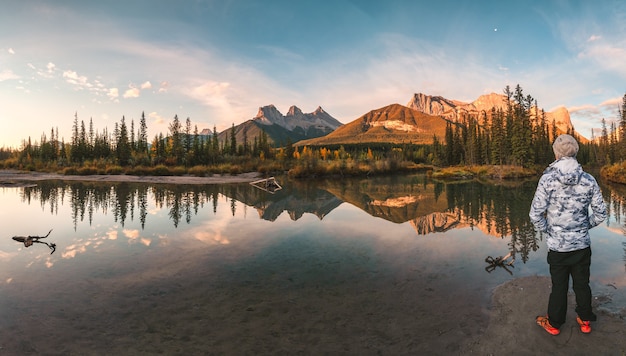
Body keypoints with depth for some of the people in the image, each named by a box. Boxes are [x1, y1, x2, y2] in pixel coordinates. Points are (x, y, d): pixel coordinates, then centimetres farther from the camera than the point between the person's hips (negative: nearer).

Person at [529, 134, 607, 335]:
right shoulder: (589, 180, -7)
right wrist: (584, 226, 14)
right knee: (582, 284, 21)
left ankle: (554, 323, 30)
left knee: (559, 286, 13)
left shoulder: (547, 179, -17)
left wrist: (547, 231, -2)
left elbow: (535, 215, -19)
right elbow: (600, 214, -2)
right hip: (582, 244, 3)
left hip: (557, 245, -3)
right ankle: (585, 321, 39)